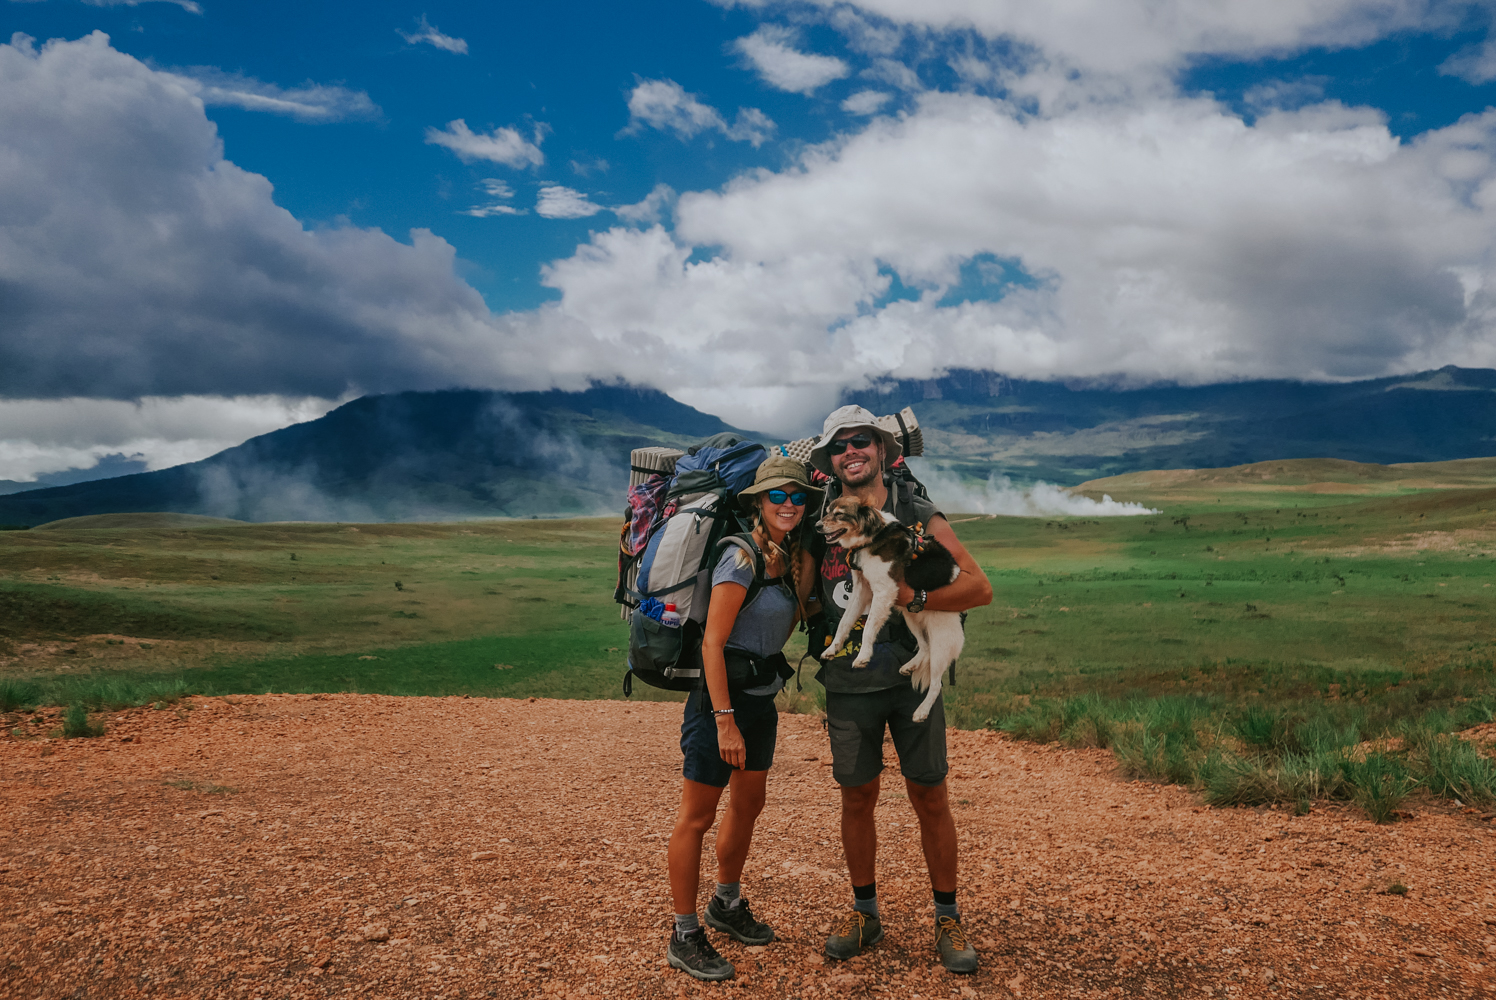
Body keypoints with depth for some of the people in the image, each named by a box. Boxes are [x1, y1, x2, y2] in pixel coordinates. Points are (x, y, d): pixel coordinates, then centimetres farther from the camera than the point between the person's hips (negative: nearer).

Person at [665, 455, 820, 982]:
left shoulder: (788, 557, 8)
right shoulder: (742, 557, -18)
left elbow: (782, 630, 8)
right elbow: (712, 643, -21)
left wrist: (808, 569, 1)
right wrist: (725, 720, -23)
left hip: (761, 699, 9)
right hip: (722, 697, -9)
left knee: (748, 805, 21)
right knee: (698, 816, 2)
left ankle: (726, 905, 41)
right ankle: (684, 937, 13)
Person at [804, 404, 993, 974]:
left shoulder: (919, 516, -5)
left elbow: (980, 588, -10)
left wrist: (915, 597, -24)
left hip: (912, 676, -1)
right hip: (848, 682, 2)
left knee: (929, 798, 5)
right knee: (857, 798, 10)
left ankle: (947, 920, 21)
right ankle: (864, 914, 28)